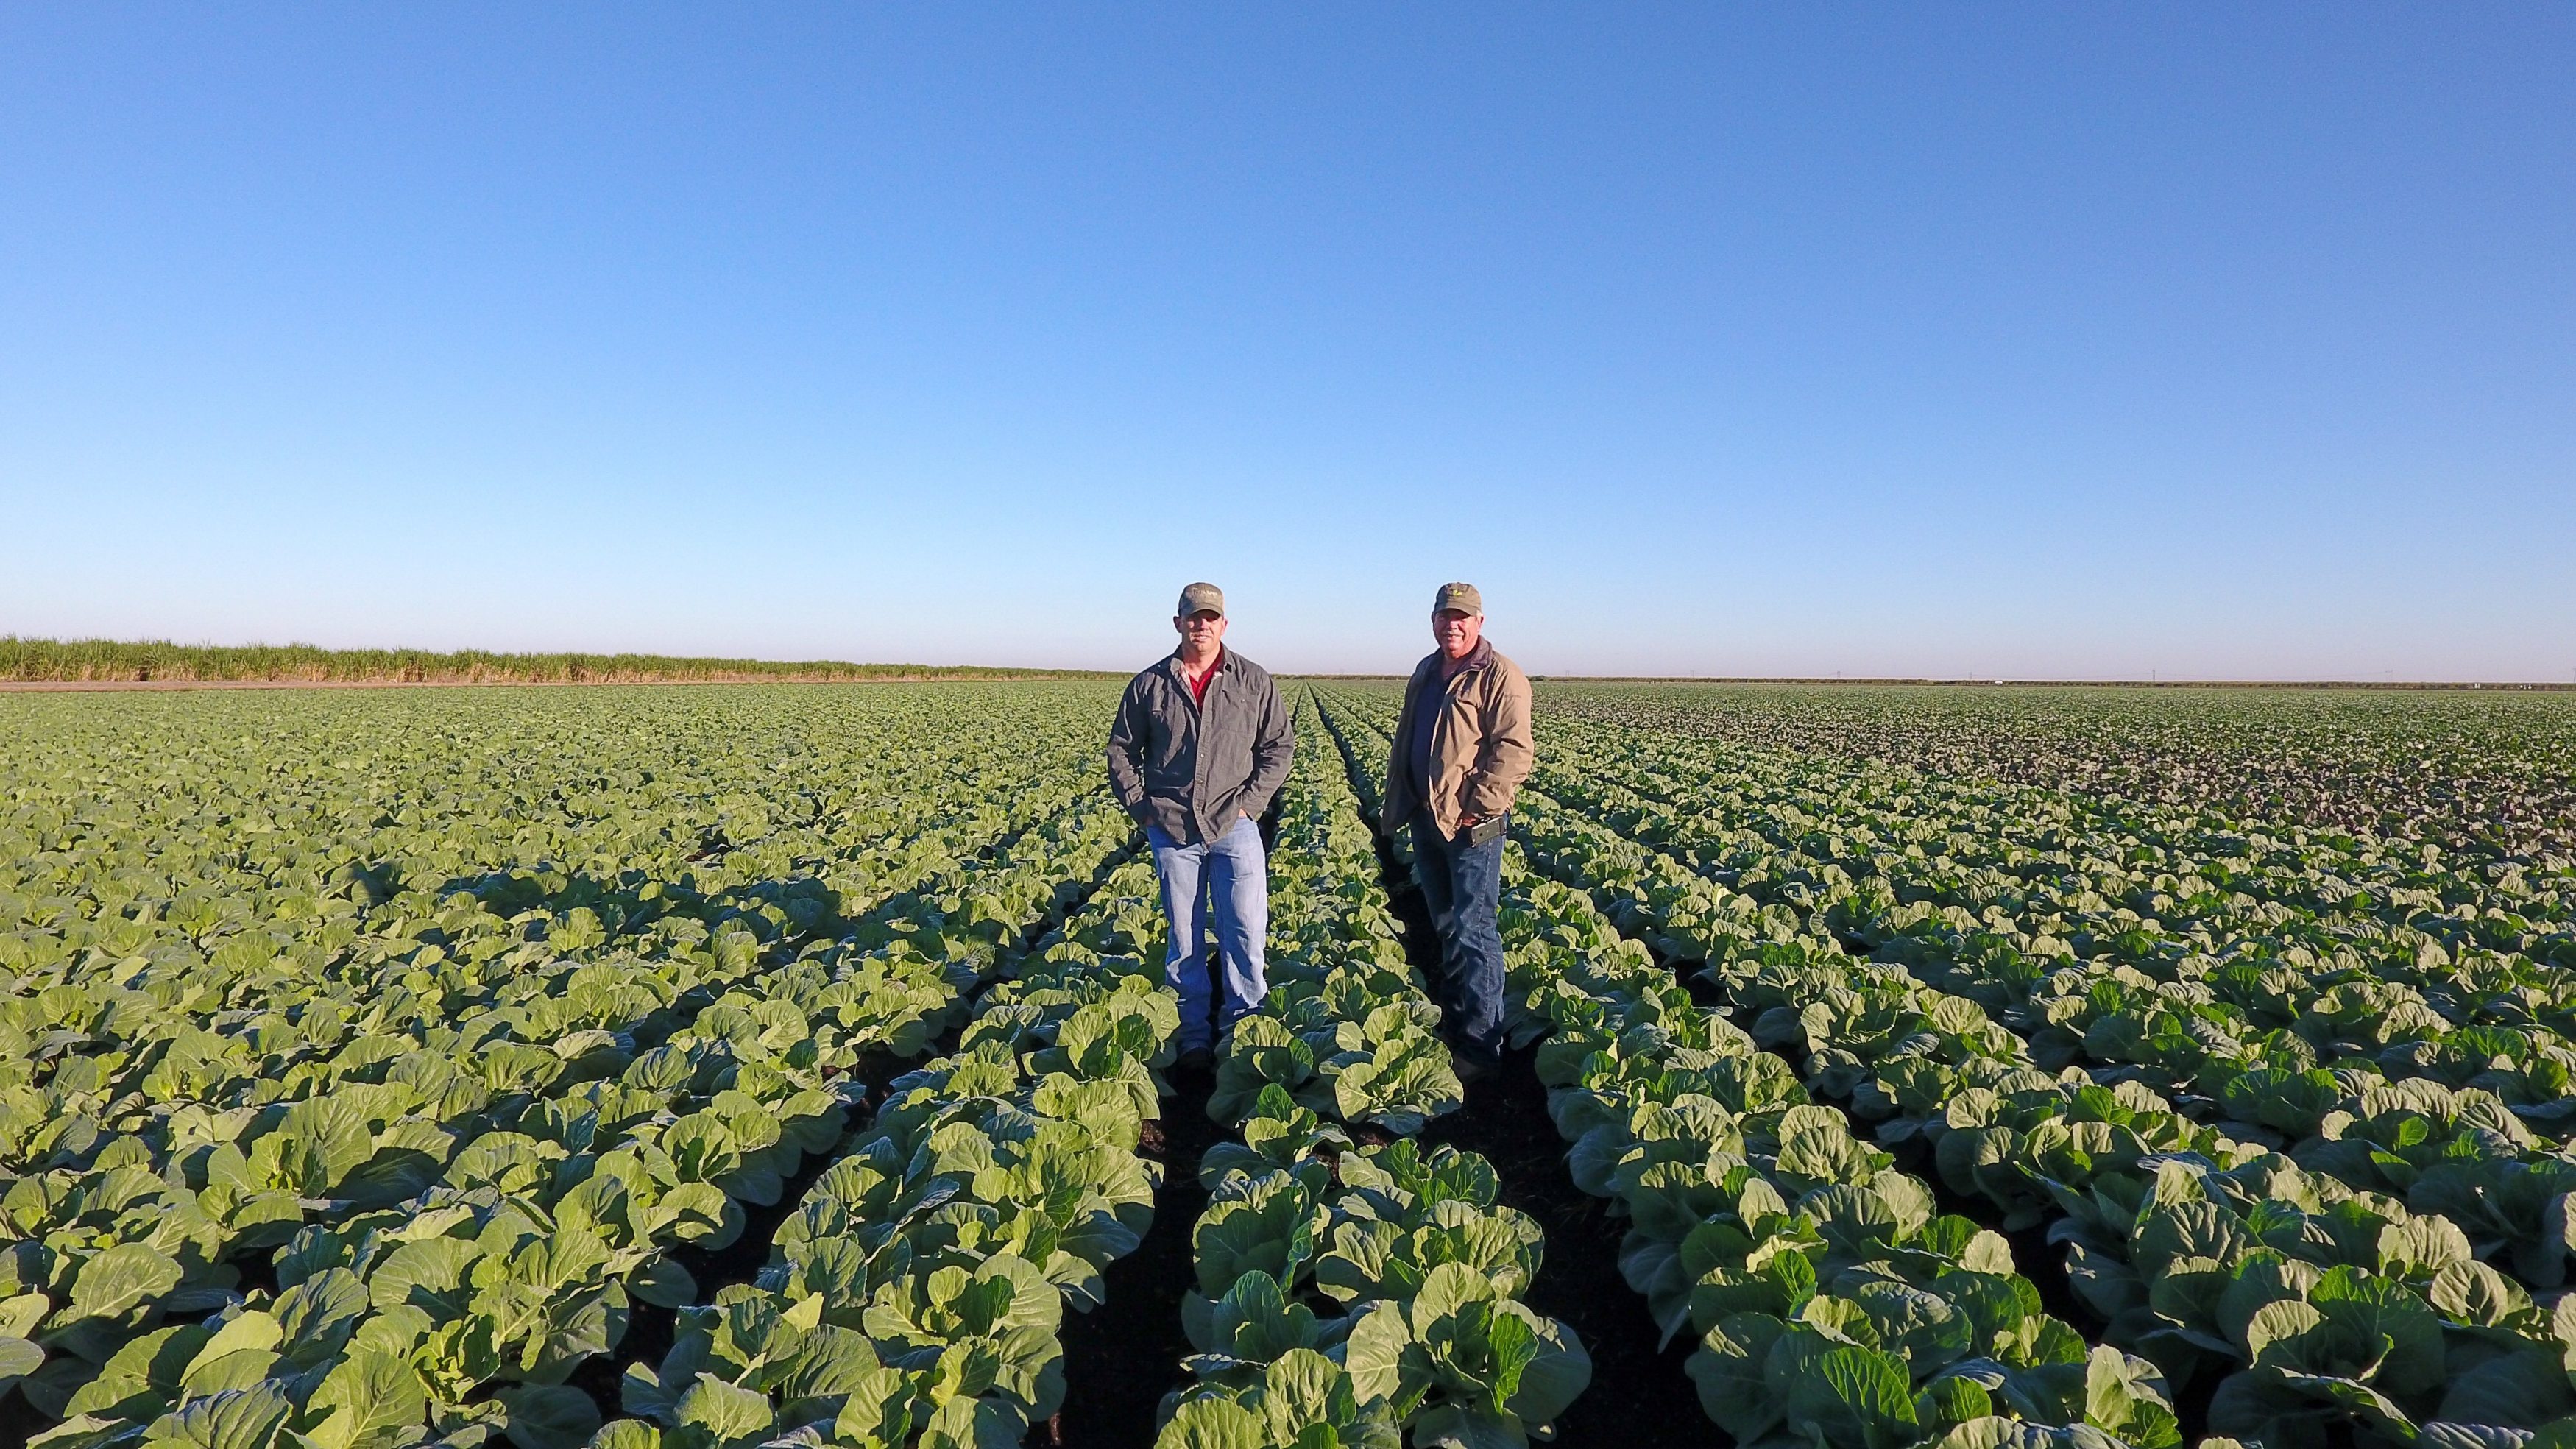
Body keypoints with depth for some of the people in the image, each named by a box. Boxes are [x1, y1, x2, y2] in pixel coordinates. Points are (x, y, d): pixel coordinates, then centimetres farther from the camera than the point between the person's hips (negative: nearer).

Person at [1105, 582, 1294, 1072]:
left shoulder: (1254, 682, 2)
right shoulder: (1149, 684, 3)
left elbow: (1280, 745, 5)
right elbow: (1121, 750, 11)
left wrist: (1250, 802, -4)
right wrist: (1140, 806, 1)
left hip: (1234, 825, -1)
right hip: (1171, 829, 1)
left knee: (1245, 929, -2)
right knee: (1183, 936, 9)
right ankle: (1193, 1035, 21)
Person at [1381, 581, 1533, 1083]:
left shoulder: (1501, 677, -10)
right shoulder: (1425, 673, 16)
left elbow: (1513, 751, -18)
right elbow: (1405, 740, 24)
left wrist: (1477, 808, -20)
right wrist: (1398, 799, 17)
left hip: (1471, 824, -8)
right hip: (1426, 818, 8)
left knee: (1473, 931, -6)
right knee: (1445, 925, 18)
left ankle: (1482, 1045, 2)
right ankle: (1451, 1022, 31)